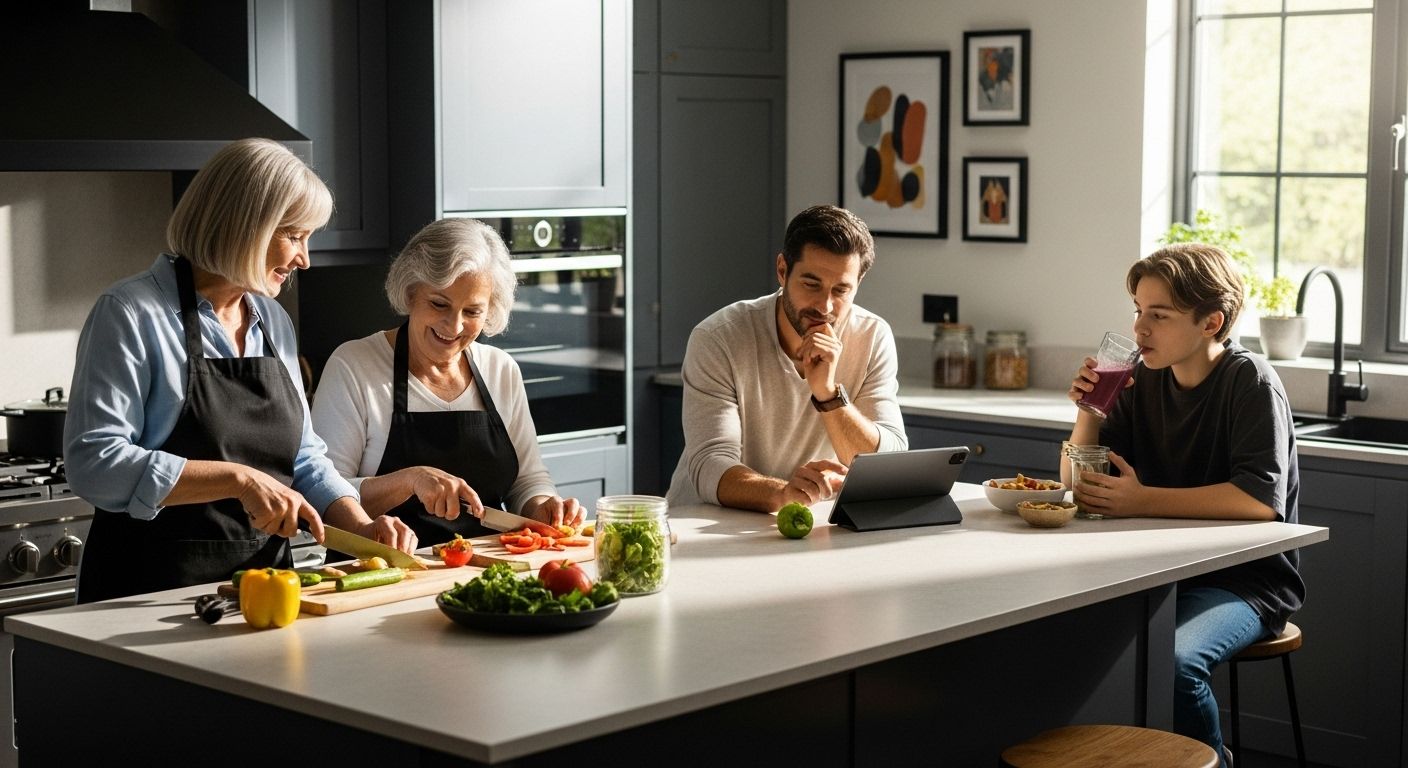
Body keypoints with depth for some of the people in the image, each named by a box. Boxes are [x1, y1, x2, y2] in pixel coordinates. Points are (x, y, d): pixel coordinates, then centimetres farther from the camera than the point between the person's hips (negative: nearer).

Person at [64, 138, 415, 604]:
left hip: (265, 584, 6)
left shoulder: (274, 321, 14)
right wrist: (239, 479, -22)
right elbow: (92, 463, -17)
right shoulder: (131, 315, -8)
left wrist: (361, 526, 3)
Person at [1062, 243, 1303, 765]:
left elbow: (1260, 498, -25)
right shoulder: (1142, 382, 6)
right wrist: (1088, 410, -9)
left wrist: (1143, 501, -25)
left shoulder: (1251, 384, -11)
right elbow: (1078, 486, 9)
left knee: (1174, 659, -33)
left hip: (1246, 579, -5)